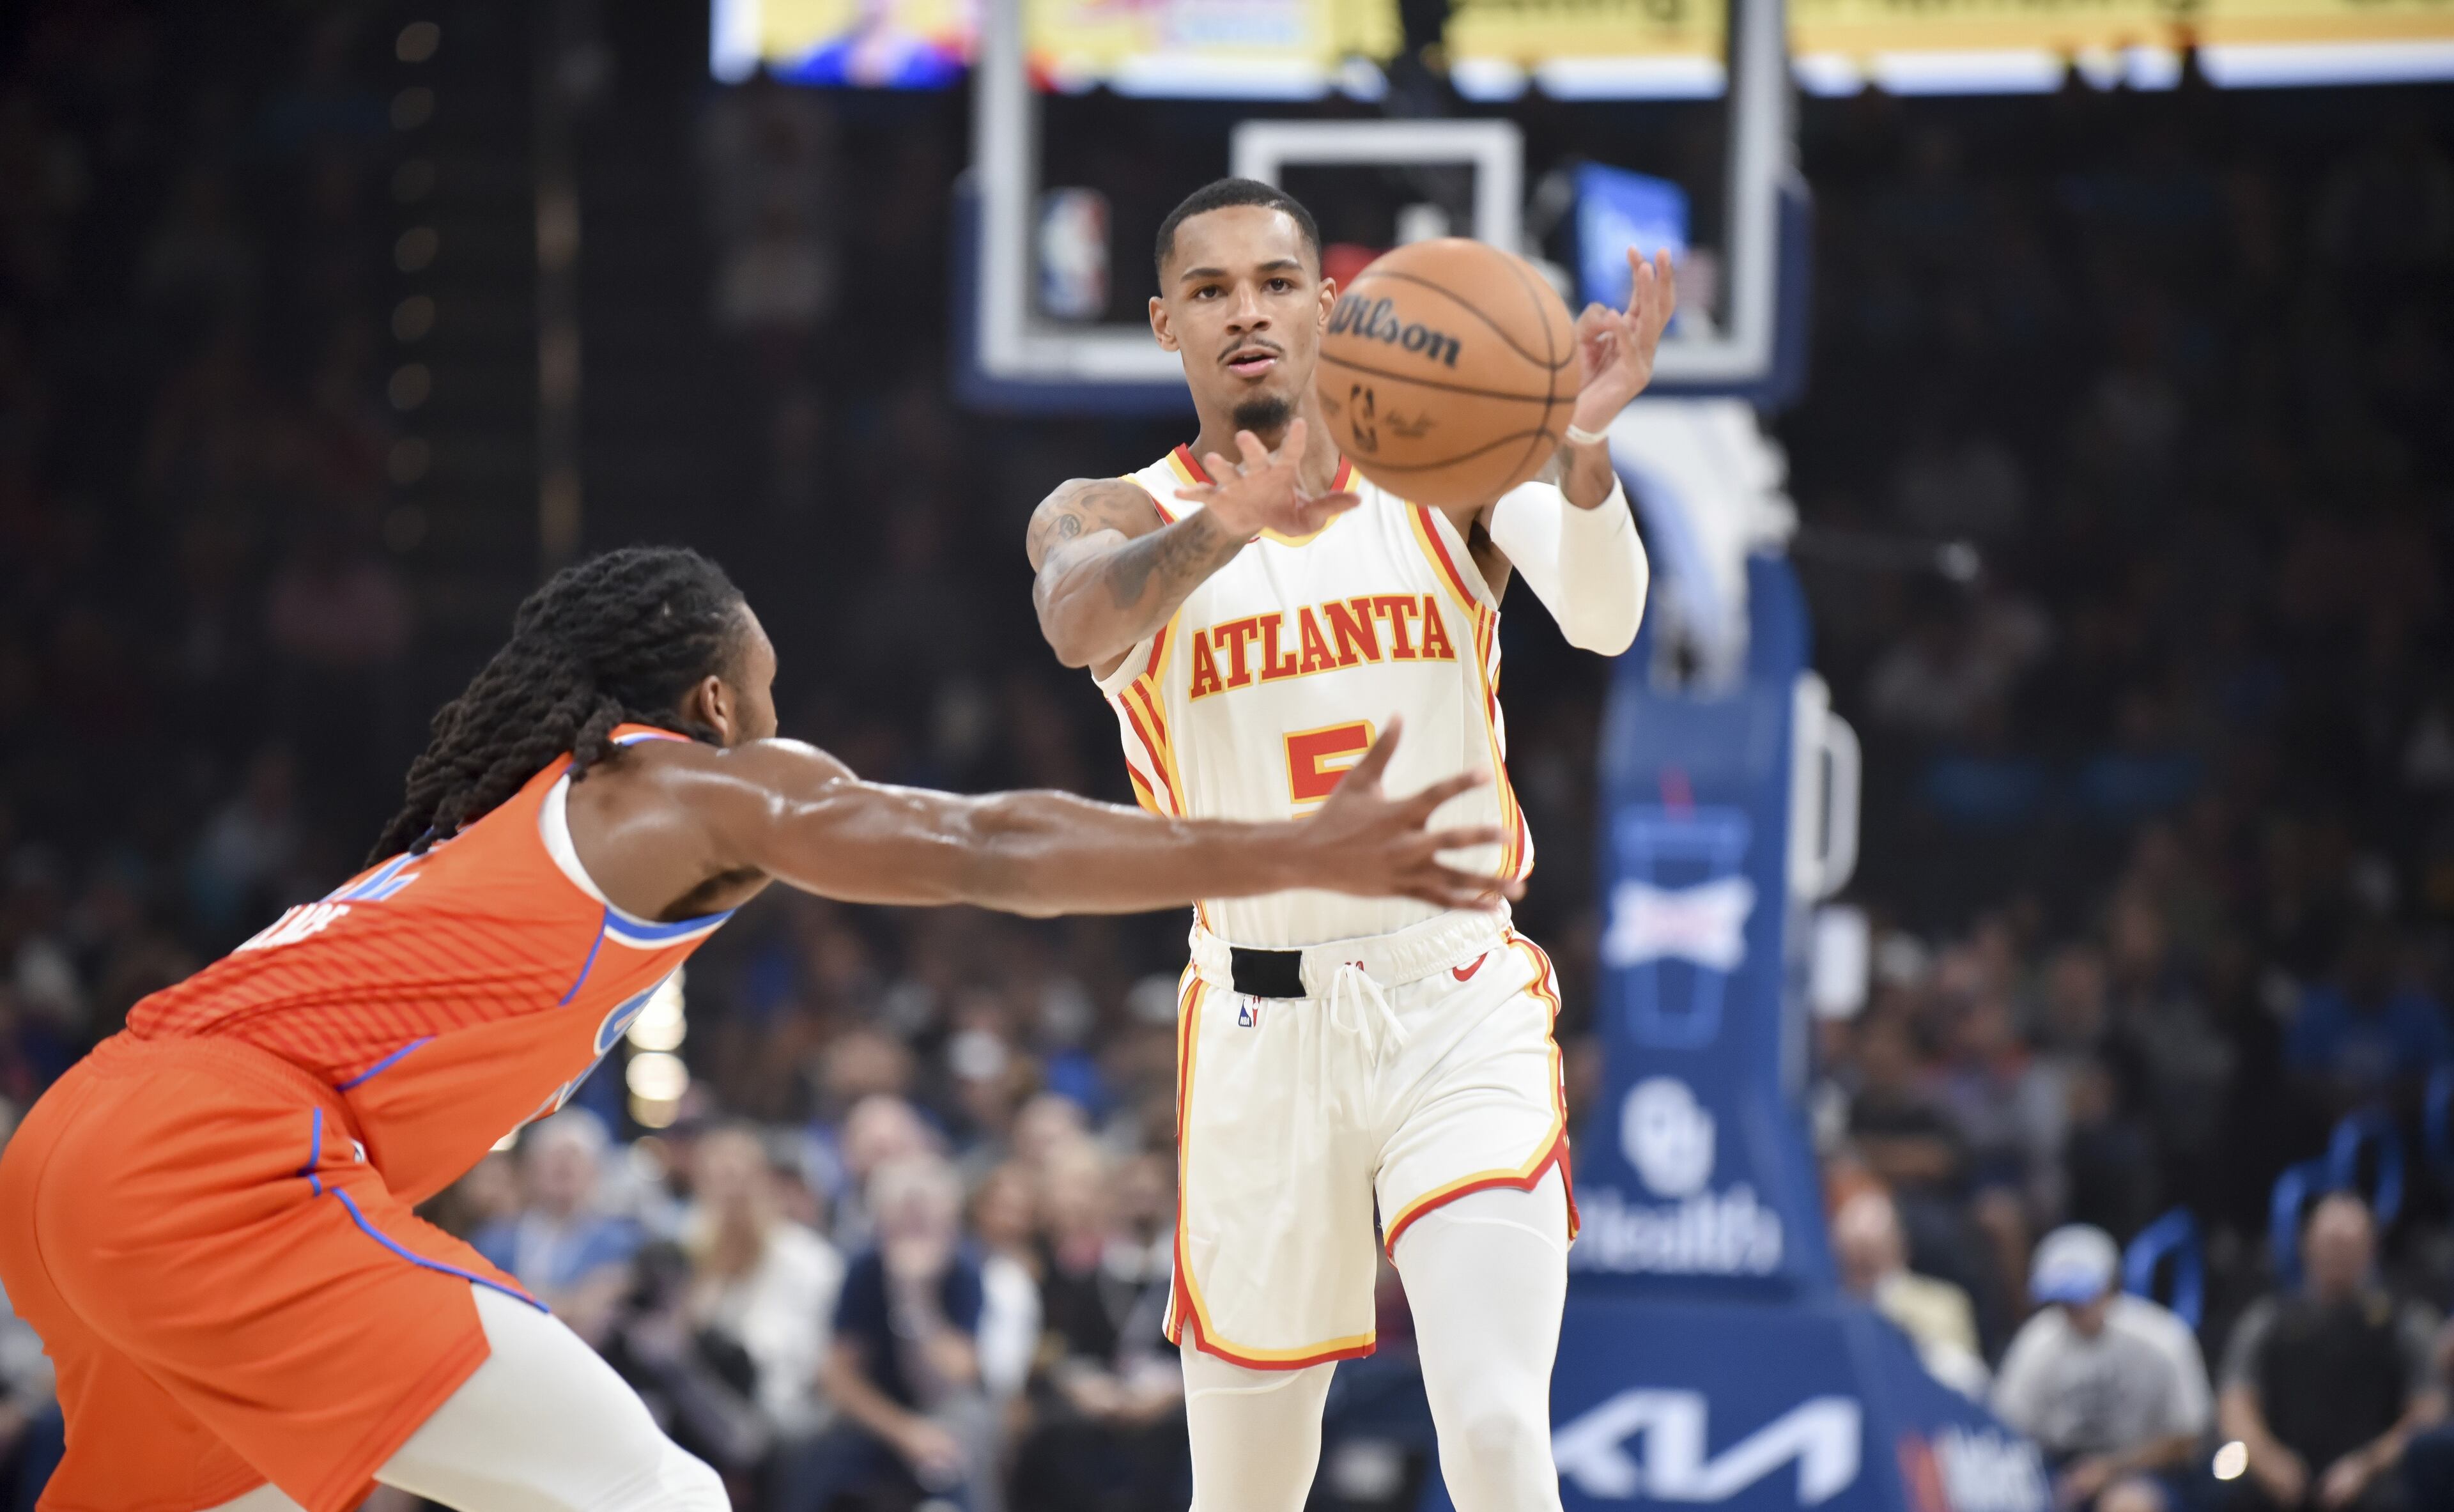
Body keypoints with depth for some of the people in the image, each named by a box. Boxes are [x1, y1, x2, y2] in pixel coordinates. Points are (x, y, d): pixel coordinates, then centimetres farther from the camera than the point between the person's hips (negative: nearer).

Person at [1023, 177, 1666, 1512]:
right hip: (1259, 1036, 1)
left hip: (1463, 1013, -1)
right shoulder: (1112, 516, 1)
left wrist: (1580, 449, -39)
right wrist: (1225, 528, -45)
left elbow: (1601, 618, -17)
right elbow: (1078, 624, -24)